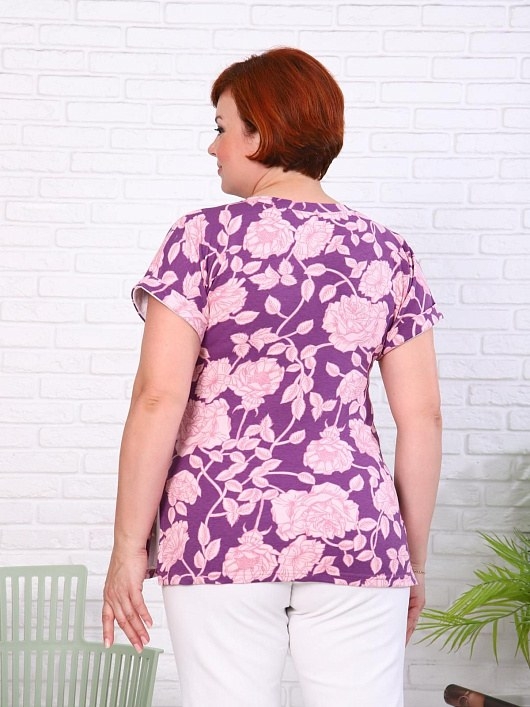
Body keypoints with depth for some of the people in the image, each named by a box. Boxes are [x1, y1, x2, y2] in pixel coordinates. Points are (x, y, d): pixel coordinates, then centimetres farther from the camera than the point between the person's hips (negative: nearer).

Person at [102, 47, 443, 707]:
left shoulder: (204, 237, -2)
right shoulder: (387, 253, 7)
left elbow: (158, 399, -8)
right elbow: (422, 419, 5)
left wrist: (128, 546, 0)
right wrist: (414, 561, 15)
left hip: (221, 532, -2)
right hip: (354, 531, 2)